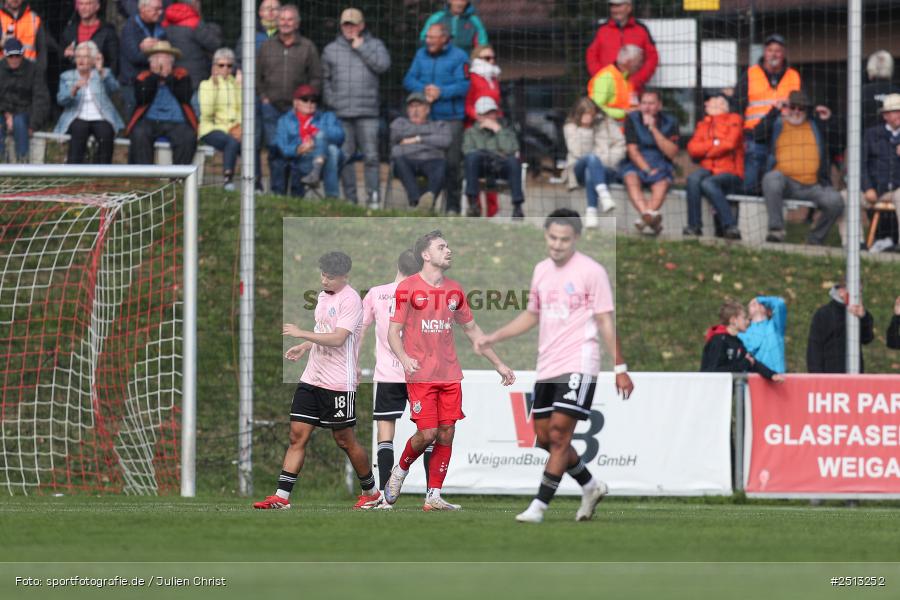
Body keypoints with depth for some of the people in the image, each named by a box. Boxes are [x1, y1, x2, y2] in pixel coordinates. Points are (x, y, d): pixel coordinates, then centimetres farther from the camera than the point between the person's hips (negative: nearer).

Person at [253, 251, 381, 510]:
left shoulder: (350, 299, -13)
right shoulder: (323, 295, 13)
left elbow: (338, 338, -23)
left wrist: (301, 333, -23)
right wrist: (304, 347, 12)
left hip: (338, 383, -8)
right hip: (311, 379, 8)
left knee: (344, 440, 3)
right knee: (297, 435, -1)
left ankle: (371, 492, 22)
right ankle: (281, 496, -5)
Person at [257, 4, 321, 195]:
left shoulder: (308, 48, 7)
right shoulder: (267, 47, 12)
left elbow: (316, 78, 6)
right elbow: (257, 76, 15)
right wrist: (263, 98, 3)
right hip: (272, 107, 1)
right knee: (275, 152, -4)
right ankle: (278, 192, 0)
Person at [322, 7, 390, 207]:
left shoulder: (374, 45, 9)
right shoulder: (331, 50, 14)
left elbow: (383, 65, -8)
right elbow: (325, 78, 18)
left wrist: (361, 48, -5)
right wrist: (330, 100, 5)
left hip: (367, 112, -2)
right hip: (341, 113, 2)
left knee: (371, 156, -7)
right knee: (344, 157, 2)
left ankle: (373, 197, -5)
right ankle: (350, 199, 7)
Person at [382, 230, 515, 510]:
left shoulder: (455, 290, 12)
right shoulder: (408, 287, -5)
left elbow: (472, 329, 22)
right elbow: (393, 332, -7)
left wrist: (498, 364, 20)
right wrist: (404, 358, -27)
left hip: (450, 376, 5)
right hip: (420, 375, -5)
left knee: (446, 434, 0)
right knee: (427, 433, -11)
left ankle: (434, 496, 5)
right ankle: (400, 471, 17)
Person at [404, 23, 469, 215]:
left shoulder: (458, 57, -3)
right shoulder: (421, 55, 12)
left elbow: (463, 85, -11)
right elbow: (409, 80, 8)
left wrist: (441, 92, -20)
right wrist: (423, 89, -12)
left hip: (451, 118, -4)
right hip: (425, 117, 4)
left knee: (451, 162, -5)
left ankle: (453, 206, 3)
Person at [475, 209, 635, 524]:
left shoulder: (591, 271, -7)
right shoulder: (541, 270, 12)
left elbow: (606, 322, -7)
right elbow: (532, 315, 25)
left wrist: (620, 368, -9)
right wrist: (493, 337, 17)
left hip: (578, 364, -7)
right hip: (547, 366, 7)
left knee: (559, 433, -13)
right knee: (545, 437, 9)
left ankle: (539, 506, -12)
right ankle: (591, 487, 28)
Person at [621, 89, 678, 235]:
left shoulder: (669, 122, 4)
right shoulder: (632, 119, 3)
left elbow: (671, 152, -7)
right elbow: (632, 150, -3)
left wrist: (653, 129, -13)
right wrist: (647, 170, -17)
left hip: (660, 164, 0)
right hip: (636, 163, 0)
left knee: (662, 182, -34)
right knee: (631, 179, -34)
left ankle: (645, 218, -54)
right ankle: (648, 215, -57)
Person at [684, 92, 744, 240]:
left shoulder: (734, 119, 9)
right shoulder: (703, 125, 21)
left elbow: (729, 144, -8)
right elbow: (693, 148, 4)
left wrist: (705, 151, 2)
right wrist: (715, 144, -6)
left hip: (731, 174, -4)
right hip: (708, 170, 4)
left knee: (708, 183, -35)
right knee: (693, 179, -30)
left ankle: (730, 226, -34)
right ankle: (694, 226, -30)